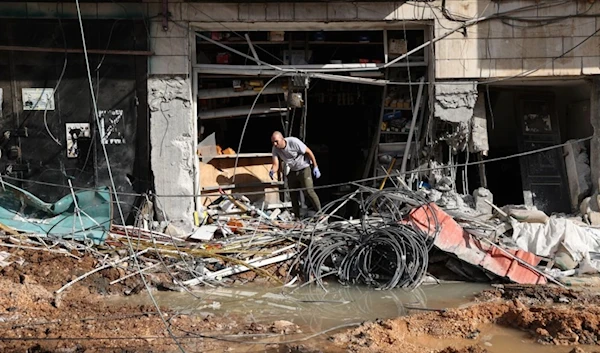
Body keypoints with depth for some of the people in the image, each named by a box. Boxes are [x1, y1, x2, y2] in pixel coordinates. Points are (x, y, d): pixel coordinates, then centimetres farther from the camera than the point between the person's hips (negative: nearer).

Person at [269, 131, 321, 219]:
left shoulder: (294, 142, -25)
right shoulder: (275, 149, -10)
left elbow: (309, 152, -16)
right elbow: (275, 165, -14)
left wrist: (315, 167, -15)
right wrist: (272, 171, -38)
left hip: (304, 169, -6)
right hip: (292, 171, 6)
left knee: (309, 191, -17)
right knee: (293, 195, 8)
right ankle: (297, 217, 20)